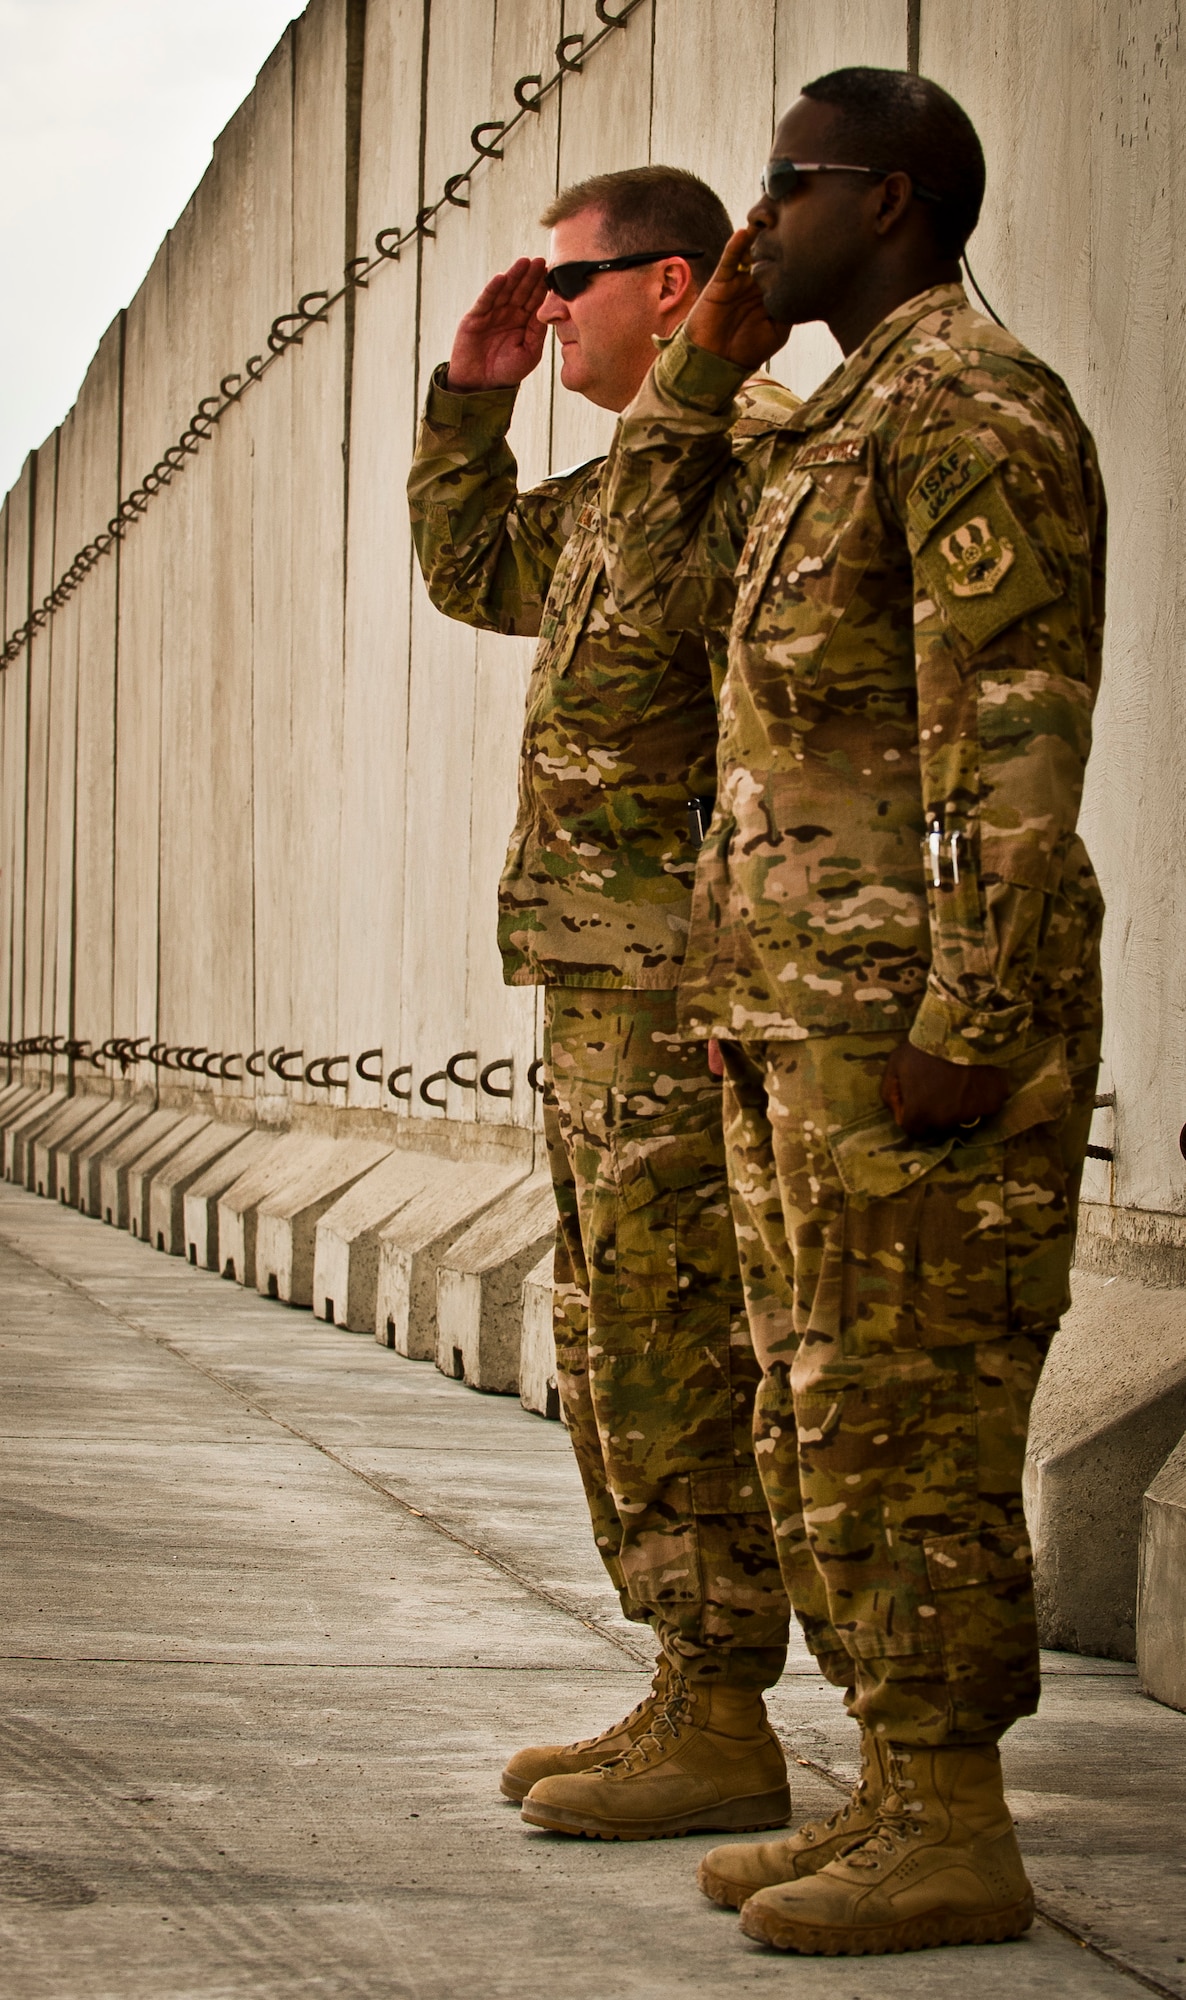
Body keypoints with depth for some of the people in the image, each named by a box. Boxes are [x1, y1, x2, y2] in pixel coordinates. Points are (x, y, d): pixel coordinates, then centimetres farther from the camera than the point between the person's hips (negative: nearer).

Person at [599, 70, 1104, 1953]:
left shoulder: (974, 404, -11)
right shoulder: (845, 429, 20)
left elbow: (1017, 736, -18)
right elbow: (658, 568, 27)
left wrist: (965, 1022, -23)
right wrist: (708, 358, 18)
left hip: (915, 1006, -10)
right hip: (804, 1015, 10)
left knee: (909, 1423, -6)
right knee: (826, 1422, 11)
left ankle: (954, 1839, 1)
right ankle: (898, 1802, 18)